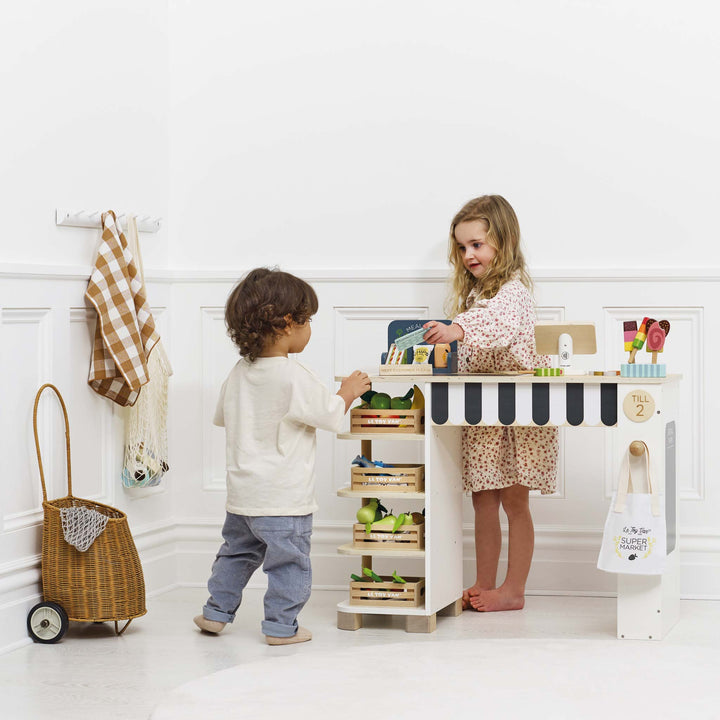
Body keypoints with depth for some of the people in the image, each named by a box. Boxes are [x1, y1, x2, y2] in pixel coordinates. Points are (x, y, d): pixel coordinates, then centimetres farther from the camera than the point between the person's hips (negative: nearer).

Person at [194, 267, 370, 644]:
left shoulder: (239, 373, 4)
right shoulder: (294, 377, -19)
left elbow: (221, 415, 18)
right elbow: (331, 414, -11)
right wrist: (349, 391, 7)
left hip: (242, 494, 7)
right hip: (283, 499, -7)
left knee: (237, 551, 22)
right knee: (289, 561, 3)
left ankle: (217, 611, 28)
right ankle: (281, 625, 6)